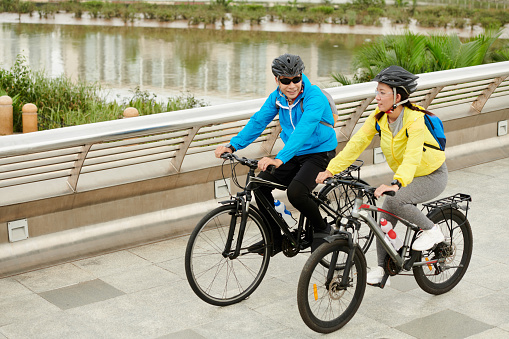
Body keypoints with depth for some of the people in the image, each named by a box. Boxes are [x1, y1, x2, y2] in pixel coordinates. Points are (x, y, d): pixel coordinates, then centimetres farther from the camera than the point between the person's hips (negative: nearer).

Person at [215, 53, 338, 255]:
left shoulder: (315, 97, -24)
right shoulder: (277, 97, -2)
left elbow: (303, 131, -37)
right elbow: (258, 121, -4)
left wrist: (279, 159, -49)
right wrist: (233, 146, -17)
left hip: (320, 153, -7)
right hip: (294, 155, 7)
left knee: (295, 192, -29)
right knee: (261, 184, -9)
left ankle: (322, 229, 0)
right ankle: (274, 239, 6)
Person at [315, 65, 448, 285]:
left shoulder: (415, 119, -30)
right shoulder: (379, 117, -10)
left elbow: (413, 156, -43)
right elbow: (357, 143, -14)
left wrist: (396, 184, -59)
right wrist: (331, 170, -23)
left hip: (432, 176, -7)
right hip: (405, 177, 7)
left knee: (394, 201, -29)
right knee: (385, 217, -2)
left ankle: (431, 230, -6)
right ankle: (381, 268, 12)